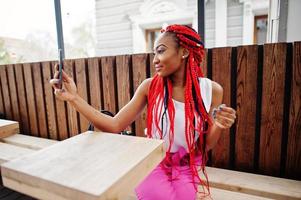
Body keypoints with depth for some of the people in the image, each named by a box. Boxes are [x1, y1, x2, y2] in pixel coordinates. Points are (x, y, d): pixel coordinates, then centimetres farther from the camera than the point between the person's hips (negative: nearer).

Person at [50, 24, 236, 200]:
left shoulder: (211, 90, -11)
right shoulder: (150, 87, -11)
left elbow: (205, 145, -3)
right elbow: (115, 125, -15)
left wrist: (218, 127, -23)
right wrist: (74, 97, -21)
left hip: (190, 170, 1)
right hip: (155, 167, 0)